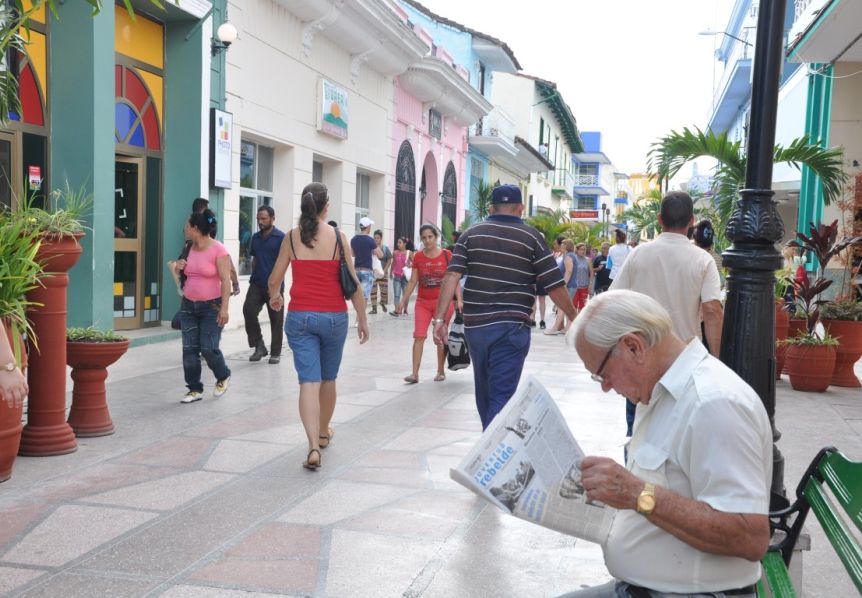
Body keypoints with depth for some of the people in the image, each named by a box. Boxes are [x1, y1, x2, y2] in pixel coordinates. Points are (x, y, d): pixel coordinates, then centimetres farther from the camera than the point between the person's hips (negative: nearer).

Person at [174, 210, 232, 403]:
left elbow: (226, 280, -16)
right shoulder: (192, 248, 9)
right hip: (188, 305, 7)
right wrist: (182, 267, 1)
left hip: (211, 307, -7)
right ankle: (195, 389, 12)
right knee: (189, 349, 2)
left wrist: (224, 308, -22)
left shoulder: (218, 250, -13)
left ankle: (223, 376, 22)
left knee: (208, 348, -7)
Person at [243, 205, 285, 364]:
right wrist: (253, 276, 9)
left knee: (276, 320, 3)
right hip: (256, 284, 5)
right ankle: (259, 345, 3)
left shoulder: (280, 237, -6)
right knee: (248, 310, -12)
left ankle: (275, 353, 15)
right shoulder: (255, 237, 11)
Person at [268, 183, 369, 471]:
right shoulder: (338, 236, -4)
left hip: (300, 316, 0)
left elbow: (274, 279, 7)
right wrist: (362, 318, 5)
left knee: (309, 381, -2)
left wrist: (274, 297, 29)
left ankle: (313, 447, -15)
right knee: (328, 379, 18)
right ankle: (323, 433, 38)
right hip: (334, 316, 0)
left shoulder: (291, 237, 1)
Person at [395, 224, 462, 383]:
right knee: (419, 336, -6)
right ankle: (415, 373, -6)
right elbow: (413, 281, 6)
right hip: (422, 302, 2)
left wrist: (459, 299, -12)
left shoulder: (447, 255, -4)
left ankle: (440, 371, 19)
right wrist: (403, 301, 3)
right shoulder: (418, 257, 1)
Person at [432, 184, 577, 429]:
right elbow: (555, 286, -3)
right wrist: (574, 318, 11)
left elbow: (452, 276, -5)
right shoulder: (532, 237, -1)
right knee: (501, 396, -2)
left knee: (484, 391, 21)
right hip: (512, 327, -4)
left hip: (475, 325, 4)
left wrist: (440, 318, -6)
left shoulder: (471, 234, 7)